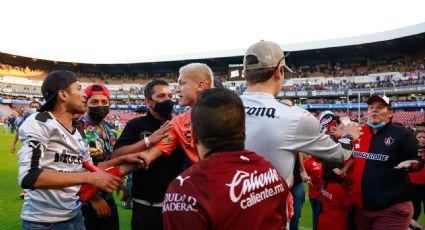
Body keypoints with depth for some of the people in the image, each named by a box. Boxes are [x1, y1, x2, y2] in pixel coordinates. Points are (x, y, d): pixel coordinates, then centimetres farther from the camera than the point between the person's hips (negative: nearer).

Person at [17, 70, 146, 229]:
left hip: (74, 215, 7)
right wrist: (89, 178, -27)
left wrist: (123, 160, 6)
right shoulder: (40, 122, -15)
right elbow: (28, 177, -26)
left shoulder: (79, 130, 9)